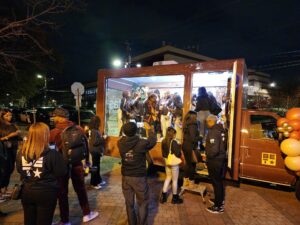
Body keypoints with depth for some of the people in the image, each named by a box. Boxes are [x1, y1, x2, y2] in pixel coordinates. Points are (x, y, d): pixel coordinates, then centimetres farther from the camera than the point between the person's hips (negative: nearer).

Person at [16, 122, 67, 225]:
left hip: (26, 192, 5)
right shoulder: (52, 154, -23)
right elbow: (62, 172, -16)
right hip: (47, 193, -4)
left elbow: (19, 170, 9)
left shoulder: (21, 152, -7)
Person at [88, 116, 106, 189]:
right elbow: (95, 142, -26)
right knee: (95, 167, 1)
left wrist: (101, 138, 3)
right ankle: (94, 183, 13)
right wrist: (103, 138, -17)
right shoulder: (94, 131, -21)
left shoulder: (94, 130, 8)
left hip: (96, 151, 10)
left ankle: (98, 180, 31)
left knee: (97, 166, 18)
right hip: (95, 151, -10)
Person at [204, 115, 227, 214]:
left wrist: (208, 155, -12)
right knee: (219, 181, 22)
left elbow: (214, 149, -28)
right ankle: (220, 200, 39)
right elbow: (223, 145, 14)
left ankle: (218, 206, 13)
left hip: (214, 160, -9)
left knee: (216, 182, 2)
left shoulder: (213, 131, -22)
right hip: (221, 159, 9)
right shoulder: (221, 130, 6)